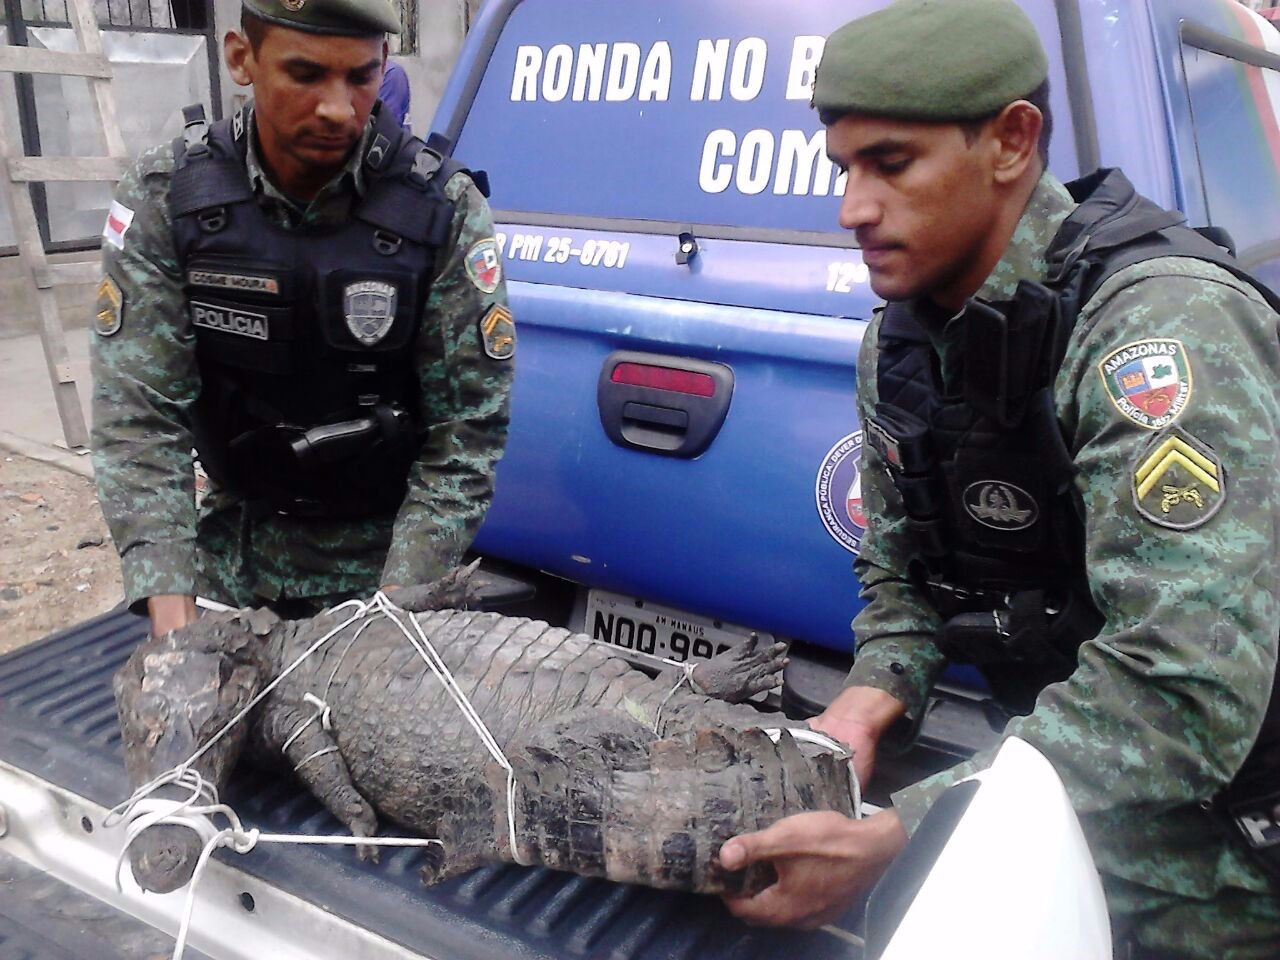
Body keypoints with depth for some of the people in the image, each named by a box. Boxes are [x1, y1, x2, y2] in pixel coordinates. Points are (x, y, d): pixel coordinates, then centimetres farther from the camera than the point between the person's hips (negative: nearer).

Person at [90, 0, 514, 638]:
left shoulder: (443, 210, -18)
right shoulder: (164, 198, -13)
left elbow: (467, 431, -18)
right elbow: (139, 414, -16)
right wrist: (169, 608, -28)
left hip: (393, 545, -1)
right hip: (239, 543, 2)